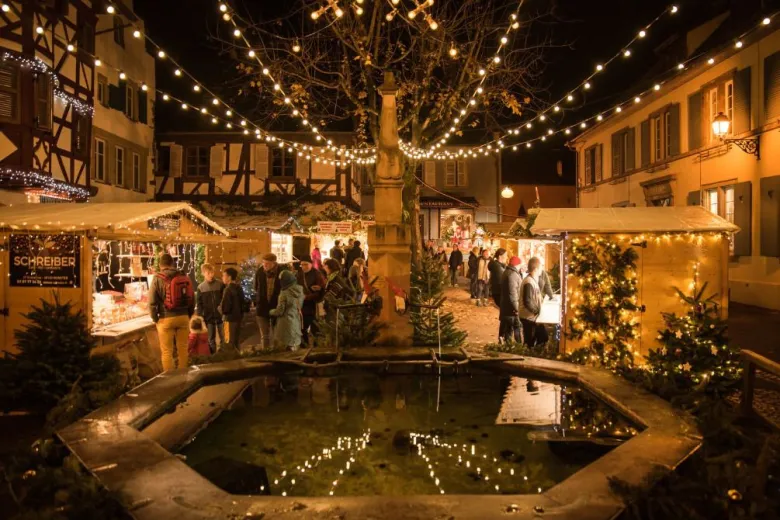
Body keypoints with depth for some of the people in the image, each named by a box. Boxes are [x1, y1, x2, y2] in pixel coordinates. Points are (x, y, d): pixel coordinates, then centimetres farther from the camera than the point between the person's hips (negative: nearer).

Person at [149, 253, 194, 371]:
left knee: (167, 352, 6)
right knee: (183, 349, 15)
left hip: (166, 318, -4)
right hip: (183, 317, 4)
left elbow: (152, 301, -10)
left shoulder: (158, 278, -7)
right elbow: (192, 299, 8)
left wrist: (155, 319, 2)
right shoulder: (184, 277, 5)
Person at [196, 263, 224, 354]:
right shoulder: (201, 287, 0)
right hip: (209, 316, 1)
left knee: (223, 337, 7)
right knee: (211, 339, 10)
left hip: (220, 315, -1)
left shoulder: (220, 284, -4)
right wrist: (199, 317, -3)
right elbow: (198, 304, 3)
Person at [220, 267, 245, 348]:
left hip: (231, 319, -8)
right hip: (238, 317, 8)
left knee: (230, 342, 0)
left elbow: (225, 307, -22)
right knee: (236, 341, 18)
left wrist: (220, 307, -3)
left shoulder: (228, 289, -19)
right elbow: (242, 303, 14)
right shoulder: (239, 288, 7)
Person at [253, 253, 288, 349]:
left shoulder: (283, 271, -12)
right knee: (265, 336, 7)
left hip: (277, 307, -1)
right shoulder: (259, 272, -6)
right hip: (262, 307, 1)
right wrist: (257, 302, 8)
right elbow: (256, 288, 9)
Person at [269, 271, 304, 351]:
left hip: (286, 324, -6)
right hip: (296, 324, 6)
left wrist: (271, 311, 6)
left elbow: (279, 311, -12)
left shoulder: (284, 294, -18)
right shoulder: (300, 291, -1)